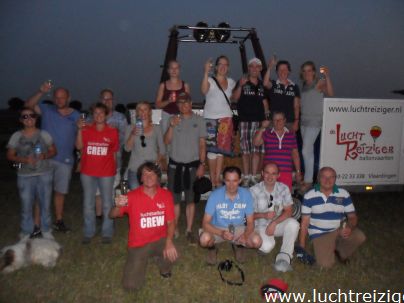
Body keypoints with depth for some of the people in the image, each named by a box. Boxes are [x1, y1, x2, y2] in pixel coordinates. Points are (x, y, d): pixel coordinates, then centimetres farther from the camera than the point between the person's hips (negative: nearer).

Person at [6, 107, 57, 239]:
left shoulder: (44, 134, 0)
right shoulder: (16, 136, -1)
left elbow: (53, 151, 6)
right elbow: (10, 156, 3)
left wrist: (44, 156, -15)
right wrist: (24, 160, -15)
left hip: (44, 175, 1)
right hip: (25, 176, 0)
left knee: (45, 204, 9)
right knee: (26, 206, 4)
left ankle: (46, 231, 24)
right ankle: (26, 233, 21)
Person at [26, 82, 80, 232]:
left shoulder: (76, 116, 2)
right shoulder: (47, 110, 3)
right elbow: (28, 105, -11)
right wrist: (41, 92, -24)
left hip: (65, 160, 1)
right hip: (45, 158, -1)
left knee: (60, 191, 13)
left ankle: (58, 221, 27)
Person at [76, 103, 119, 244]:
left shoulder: (112, 132, 0)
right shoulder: (86, 130, 2)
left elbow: (114, 152, 7)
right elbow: (79, 146, -10)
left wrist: (114, 168, 6)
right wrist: (80, 130, -19)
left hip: (106, 173, -1)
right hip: (88, 172, 1)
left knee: (107, 204, 6)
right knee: (88, 204, 10)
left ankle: (107, 233, 18)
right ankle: (88, 233, 22)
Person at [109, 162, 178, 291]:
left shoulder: (166, 195, -7)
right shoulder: (132, 196, -13)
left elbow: (171, 221, -7)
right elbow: (112, 215, -12)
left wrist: (169, 241, -26)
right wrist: (118, 206, -37)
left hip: (159, 240, 1)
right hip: (138, 244, -1)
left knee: (172, 253, -31)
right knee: (131, 285, -11)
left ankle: (164, 266, 8)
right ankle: (139, 262, 23)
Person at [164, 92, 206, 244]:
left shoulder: (199, 120, 2)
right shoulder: (174, 119, 6)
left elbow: (202, 144, 1)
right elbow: (167, 141, -2)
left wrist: (202, 164, -5)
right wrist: (171, 126, -16)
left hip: (192, 164, -1)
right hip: (175, 164, 1)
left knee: (190, 198, 3)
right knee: (174, 198, 5)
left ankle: (189, 230, 12)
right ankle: (174, 229, 16)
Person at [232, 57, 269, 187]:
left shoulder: (262, 85, 14)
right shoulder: (242, 82, 4)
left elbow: (265, 101, 19)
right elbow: (235, 98, -6)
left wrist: (267, 118, 11)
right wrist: (240, 86, -21)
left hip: (259, 120, 3)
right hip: (244, 120, -3)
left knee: (257, 150, 2)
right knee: (245, 150, 1)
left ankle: (253, 177, 11)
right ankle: (246, 177, 10)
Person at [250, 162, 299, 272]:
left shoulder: (284, 188, -5)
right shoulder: (254, 190, -12)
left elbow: (288, 211, -8)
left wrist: (274, 223, -22)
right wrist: (264, 215, -26)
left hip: (278, 223, 2)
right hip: (261, 225, -2)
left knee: (293, 223, -30)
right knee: (267, 246, -30)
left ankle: (284, 256, -22)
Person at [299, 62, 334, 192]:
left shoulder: (319, 83, -7)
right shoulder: (304, 85, 14)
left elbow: (330, 93, -26)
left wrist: (327, 77, -34)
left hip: (314, 121, -7)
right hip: (304, 120, 7)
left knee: (306, 151, -11)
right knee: (309, 151, 12)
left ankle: (308, 181, -2)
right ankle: (307, 178, 20)